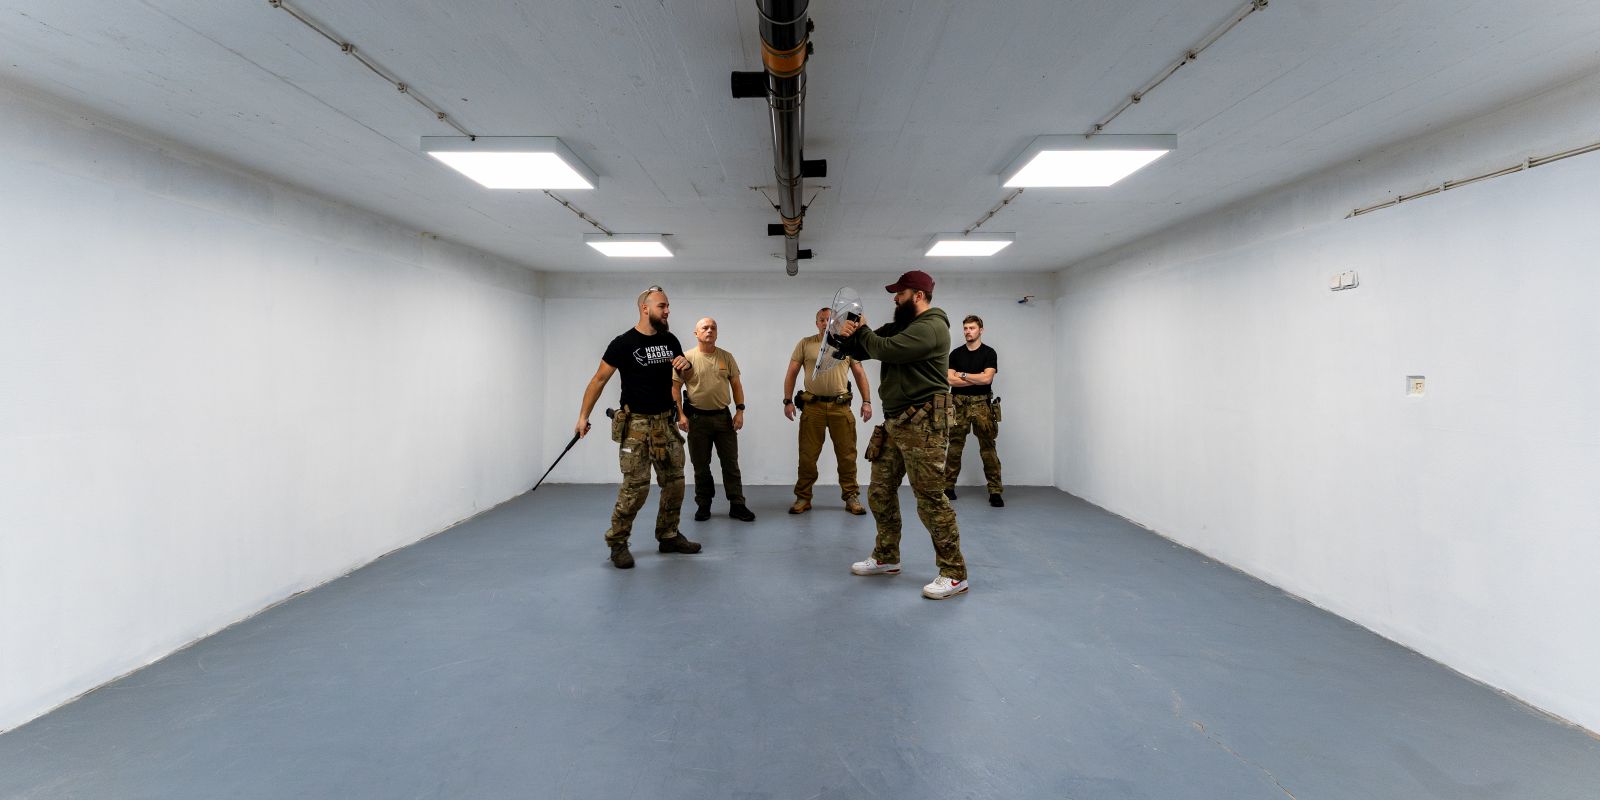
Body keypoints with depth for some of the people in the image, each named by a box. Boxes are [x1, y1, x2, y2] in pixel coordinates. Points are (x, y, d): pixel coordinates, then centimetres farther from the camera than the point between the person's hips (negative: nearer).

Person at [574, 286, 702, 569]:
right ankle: (617, 542, 6)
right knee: (636, 486, -11)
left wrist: (687, 365, -9)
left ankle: (668, 536, 25)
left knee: (674, 482, 9)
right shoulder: (624, 343, -10)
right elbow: (599, 379, -5)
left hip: (666, 422, 6)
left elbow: (688, 375, 16)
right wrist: (583, 416, -5)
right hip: (636, 424, -6)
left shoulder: (670, 340, 6)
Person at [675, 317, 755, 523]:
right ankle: (703, 505, 21)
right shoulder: (687, 358, -2)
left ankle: (737, 505, 12)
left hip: (723, 417, 2)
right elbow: (675, 388, -3)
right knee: (700, 465, 8)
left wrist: (740, 410, -1)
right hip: (698, 418, -2)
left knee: (731, 463, 4)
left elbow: (736, 385, 9)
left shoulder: (726, 357, 6)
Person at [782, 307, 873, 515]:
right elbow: (791, 373, 4)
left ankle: (851, 497, 16)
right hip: (812, 406, -1)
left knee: (847, 454, 5)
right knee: (807, 455, 4)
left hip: (840, 406, 1)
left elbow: (860, 374, 9)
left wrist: (866, 401, 0)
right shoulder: (805, 344, 6)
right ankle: (803, 498, 15)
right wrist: (788, 401, -5)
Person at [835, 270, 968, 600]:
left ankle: (955, 575, 2)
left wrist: (862, 331, -2)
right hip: (895, 423, 10)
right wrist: (851, 335, -4)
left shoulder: (930, 327, -13)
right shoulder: (902, 326, 19)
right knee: (880, 493, 12)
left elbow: (883, 349, -22)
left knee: (930, 499, -8)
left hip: (922, 424, -10)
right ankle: (886, 557, 28)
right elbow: (865, 348, 19)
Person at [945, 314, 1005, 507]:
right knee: (954, 448, 4)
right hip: (959, 404, 2)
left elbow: (987, 378, -11)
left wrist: (963, 375, -2)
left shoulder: (989, 353, 3)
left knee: (988, 449, -3)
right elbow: (950, 380, -2)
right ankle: (948, 486, 13)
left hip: (981, 404, -2)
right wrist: (977, 379, -6)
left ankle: (995, 491, 0)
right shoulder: (956, 353, 10)